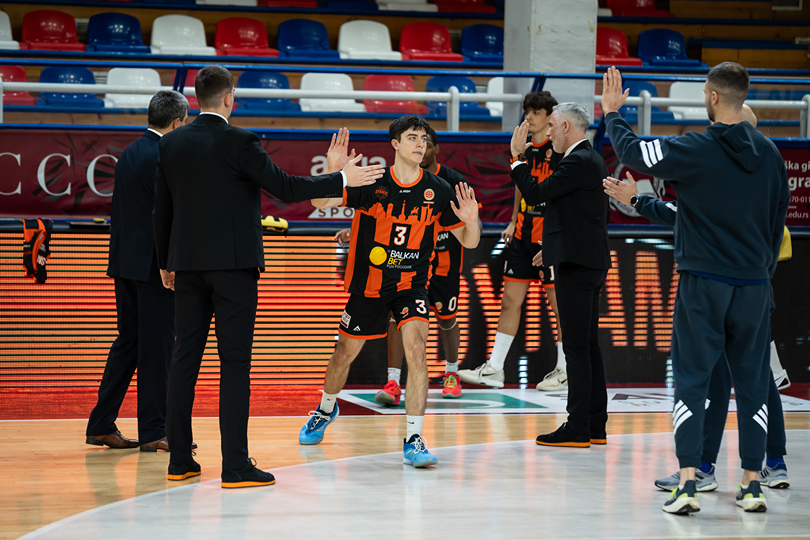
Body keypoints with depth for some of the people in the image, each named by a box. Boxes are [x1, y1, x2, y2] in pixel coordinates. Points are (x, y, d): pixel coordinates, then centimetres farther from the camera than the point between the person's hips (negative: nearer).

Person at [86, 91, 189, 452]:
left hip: (125, 261, 9)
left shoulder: (128, 155, 12)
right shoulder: (164, 158, -15)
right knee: (157, 347, -3)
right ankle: (153, 431, 1)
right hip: (154, 265, -9)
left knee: (128, 342, 14)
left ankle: (101, 425, 14)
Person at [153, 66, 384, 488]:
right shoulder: (239, 142, -11)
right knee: (234, 362, -4)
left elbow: (161, 208, 12)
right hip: (233, 264, -6)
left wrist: (166, 263, 22)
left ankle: (179, 460, 12)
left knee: (185, 358, 9)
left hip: (187, 265, 6)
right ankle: (235, 465, -7)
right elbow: (285, 187, -12)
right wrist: (342, 179, -3)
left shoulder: (172, 144, 7)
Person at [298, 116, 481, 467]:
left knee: (416, 347, -22)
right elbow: (320, 202, -17)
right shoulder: (371, 182, -11)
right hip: (367, 282, 0)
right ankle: (327, 409, 46)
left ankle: (414, 440, -18)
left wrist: (471, 220, -24)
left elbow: (469, 242, -1)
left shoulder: (437, 190, -6)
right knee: (346, 352, 13)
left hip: (411, 284, 0)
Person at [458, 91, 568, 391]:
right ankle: (494, 369, 11)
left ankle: (564, 371, 9)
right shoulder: (523, 146, 11)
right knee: (510, 299, 7)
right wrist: (514, 222, 17)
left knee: (559, 303, 0)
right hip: (523, 233, 7)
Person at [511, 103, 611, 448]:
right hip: (591, 263, 10)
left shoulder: (578, 163, -14)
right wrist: (554, 247, 24)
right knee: (588, 345, 12)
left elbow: (535, 194, -17)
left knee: (577, 347, -9)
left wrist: (518, 156, -7)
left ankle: (578, 429, -9)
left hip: (576, 265, -10)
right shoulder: (592, 160, 18)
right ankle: (595, 426, 14)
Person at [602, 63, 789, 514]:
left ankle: (688, 485, -7)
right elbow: (779, 221, 12)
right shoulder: (770, 154, 4)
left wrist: (613, 113, 15)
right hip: (754, 285, 3)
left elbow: (632, 153, -2)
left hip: (702, 284, -3)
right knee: (753, 383, 9)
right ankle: (753, 485, 10)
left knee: (692, 380, 1)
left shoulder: (694, 150, -11)